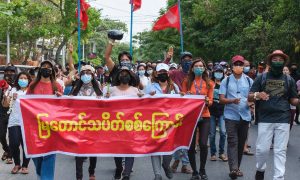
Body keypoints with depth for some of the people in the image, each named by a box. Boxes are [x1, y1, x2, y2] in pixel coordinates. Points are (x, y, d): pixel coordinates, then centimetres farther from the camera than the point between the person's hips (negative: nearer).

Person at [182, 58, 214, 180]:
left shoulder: (209, 83, 5)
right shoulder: (187, 82, 4)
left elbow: (210, 102, 3)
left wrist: (207, 101, -19)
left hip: (204, 117, 0)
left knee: (203, 144, -12)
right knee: (191, 145, 0)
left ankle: (202, 170, 9)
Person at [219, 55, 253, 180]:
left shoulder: (249, 81, 7)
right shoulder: (226, 81, 2)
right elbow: (221, 99, -2)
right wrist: (232, 101, -21)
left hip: (245, 116, 3)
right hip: (231, 116, -3)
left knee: (241, 142, 9)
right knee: (232, 142, -13)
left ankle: (237, 167, 22)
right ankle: (233, 169, -21)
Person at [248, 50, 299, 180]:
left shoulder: (289, 80, 9)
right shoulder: (261, 78, 5)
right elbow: (250, 97, 4)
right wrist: (257, 95, -18)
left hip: (283, 120, 1)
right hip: (265, 119, -1)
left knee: (280, 151, 1)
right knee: (262, 149, 2)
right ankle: (260, 169, 29)